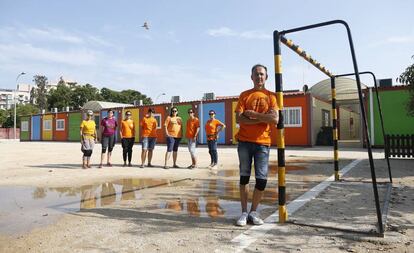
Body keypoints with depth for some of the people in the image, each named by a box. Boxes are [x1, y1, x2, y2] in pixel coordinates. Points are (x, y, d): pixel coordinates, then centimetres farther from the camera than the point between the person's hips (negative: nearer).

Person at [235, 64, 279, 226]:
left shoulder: (270, 96, 6)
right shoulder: (244, 95, 6)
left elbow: (275, 119, -9)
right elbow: (239, 119, -7)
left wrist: (253, 114, -11)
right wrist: (263, 118, -12)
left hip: (263, 143, 0)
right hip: (245, 142, 0)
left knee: (262, 180, -2)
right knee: (244, 177, 5)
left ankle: (253, 212, 17)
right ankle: (244, 212, 16)